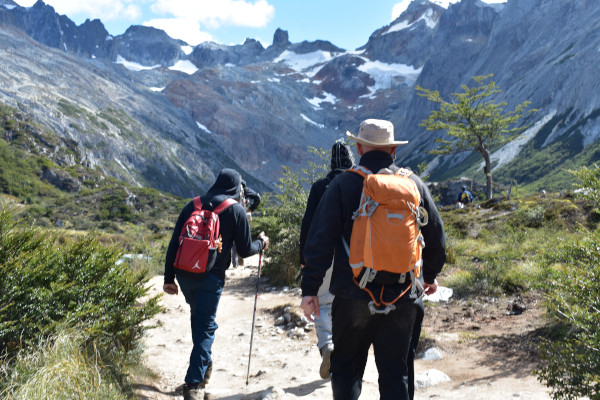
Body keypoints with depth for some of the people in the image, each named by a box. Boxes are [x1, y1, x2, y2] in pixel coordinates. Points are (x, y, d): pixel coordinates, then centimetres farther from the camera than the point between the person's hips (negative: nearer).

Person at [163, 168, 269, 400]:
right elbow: (245, 250, 3)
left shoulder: (193, 205, 10)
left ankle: (204, 365, 37)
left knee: (198, 318, 25)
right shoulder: (236, 211, 0)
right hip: (211, 278, -4)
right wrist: (261, 243, 24)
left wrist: (169, 277, 10)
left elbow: (174, 244, 6)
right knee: (205, 327, 3)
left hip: (185, 274, 5)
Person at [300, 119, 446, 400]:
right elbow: (436, 239, 11)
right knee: (397, 372, 13)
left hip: (353, 295, -2)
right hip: (403, 297, 3)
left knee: (346, 368, 14)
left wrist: (309, 289, -3)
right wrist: (430, 276, 27)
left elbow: (320, 241, -9)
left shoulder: (343, 184, -5)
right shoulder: (414, 184, 4)